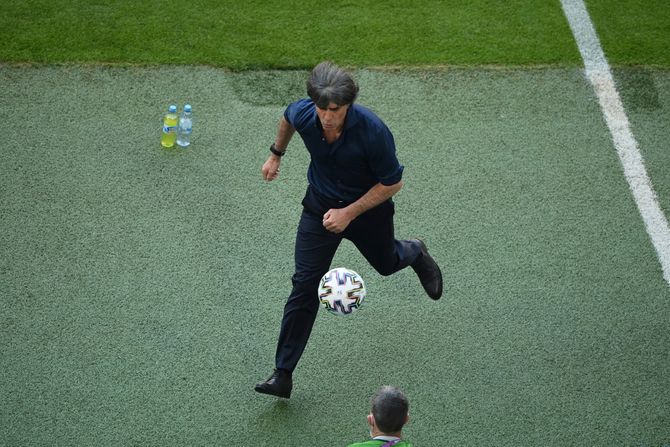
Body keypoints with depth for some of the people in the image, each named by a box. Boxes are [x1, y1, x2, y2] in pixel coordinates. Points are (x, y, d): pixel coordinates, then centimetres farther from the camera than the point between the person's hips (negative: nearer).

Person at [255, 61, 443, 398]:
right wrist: (276, 154, 17)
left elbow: (392, 183, -21)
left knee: (386, 263, 24)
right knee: (305, 284, -6)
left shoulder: (373, 131, -35)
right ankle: (283, 374, -1)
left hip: (369, 206, -2)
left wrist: (350, 213, -26)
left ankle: (415, 253, 64)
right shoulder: (303, 113, -24)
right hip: (320, 205, 2)